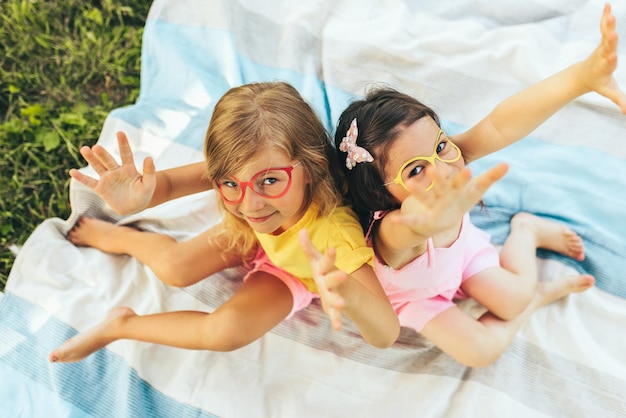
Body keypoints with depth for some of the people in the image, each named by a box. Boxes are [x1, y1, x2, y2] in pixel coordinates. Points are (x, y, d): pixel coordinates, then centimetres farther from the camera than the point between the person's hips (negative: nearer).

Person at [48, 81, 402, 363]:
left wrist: (349, 293, -73)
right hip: (251, 235, 3)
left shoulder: (336, 232, -47)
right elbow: (170, 183, -28)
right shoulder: (239, 169, -36)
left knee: (227, 332, -23)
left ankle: (121, 325, 4)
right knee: (174, 268, -11)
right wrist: (139, 197, -53)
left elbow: (387, 335, -50)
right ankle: (119, 238, 26)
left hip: (294, 270, -2)